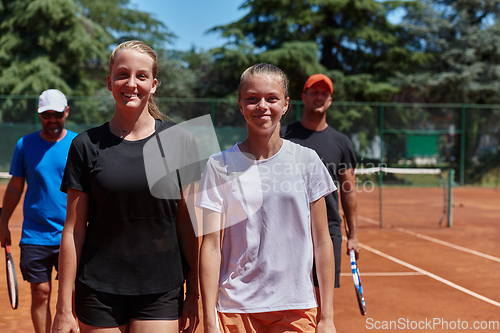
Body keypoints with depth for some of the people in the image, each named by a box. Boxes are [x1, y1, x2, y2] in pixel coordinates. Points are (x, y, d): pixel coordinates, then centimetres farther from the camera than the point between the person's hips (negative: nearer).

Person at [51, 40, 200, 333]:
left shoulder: (179, 141, 1)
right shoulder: (87, 145, -1)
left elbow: (187, 223, 3)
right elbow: (74, 229, -1)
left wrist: (193, 293, 3)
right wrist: (64, 308, -1)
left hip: (162, 293, 0)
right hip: (99, 293, 0)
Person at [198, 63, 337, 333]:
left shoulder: (306, 161, 0)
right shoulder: (219, 166, -3)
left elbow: (322, 242, 2)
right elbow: (211, 246, -4)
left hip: (297, 310, 1)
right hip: (235, 308, 0)